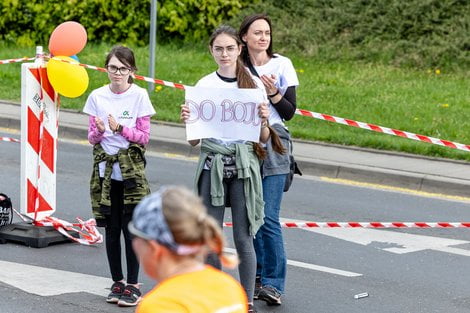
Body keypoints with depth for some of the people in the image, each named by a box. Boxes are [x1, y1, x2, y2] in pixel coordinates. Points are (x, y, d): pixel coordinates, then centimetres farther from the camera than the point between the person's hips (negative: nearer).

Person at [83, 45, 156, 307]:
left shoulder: (139, 96, -4)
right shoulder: (97, 96, 4)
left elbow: (144, 137, -4)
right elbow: (92, 138, 6)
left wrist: (120, 128, -18)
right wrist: (98, 131, -16)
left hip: (131, 172, -3)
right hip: (106, 170, 3)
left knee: (131, 228, -3)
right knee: (111, 228, 7)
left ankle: (133, 285, 5)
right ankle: (117, 282, 17)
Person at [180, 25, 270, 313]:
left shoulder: (254, 85, 3)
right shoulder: (203, 86, 4)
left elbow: (264, 139, 6)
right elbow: (194, 140, 5)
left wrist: (263, 120, -13)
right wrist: (188, 120, -14)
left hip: (244, 166, -1)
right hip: (212, 165, 1)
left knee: (244, 238, -2)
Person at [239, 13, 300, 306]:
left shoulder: (282, 64, 0)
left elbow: (290, 112, -1)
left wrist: (273, 93, -17)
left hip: (273, 145, -3)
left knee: (268, 217, -10)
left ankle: (273, 283, -5)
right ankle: (258, 277, 15)